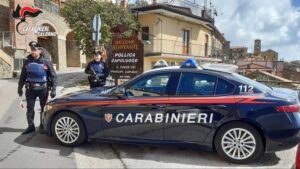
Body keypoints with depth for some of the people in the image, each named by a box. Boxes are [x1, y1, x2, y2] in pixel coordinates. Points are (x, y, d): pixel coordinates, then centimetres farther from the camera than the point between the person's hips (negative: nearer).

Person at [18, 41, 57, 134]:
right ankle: (31, 126, 22)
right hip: (30, 89, 3)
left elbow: (53, 76, -5)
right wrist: (20, 87, 8)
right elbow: (23, 76, 11)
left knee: (44, 108, 7)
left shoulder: (46, 62, -6)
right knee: (30, 108, 7)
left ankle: (42, 126, 22)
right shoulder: (27, 62, 3)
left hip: (43, 89, -2)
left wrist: (53, 89, -10)